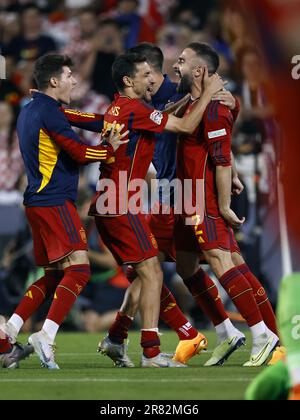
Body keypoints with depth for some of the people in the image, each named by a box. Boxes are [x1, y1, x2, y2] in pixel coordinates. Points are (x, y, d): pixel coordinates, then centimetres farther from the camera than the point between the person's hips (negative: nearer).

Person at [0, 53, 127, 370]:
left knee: (55, 275, 14)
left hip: (38, 200, 10)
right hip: (55, 202, -10)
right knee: (78, 269, -14)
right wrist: (110, 148, 1)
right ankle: (46, 337, -23)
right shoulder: (48, 112, -12)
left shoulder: (29, 111, 18)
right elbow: (80, 153, -15)